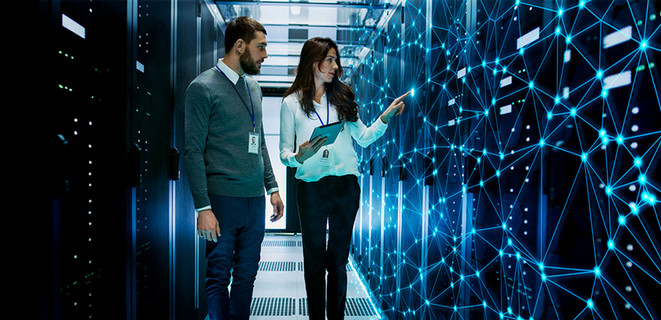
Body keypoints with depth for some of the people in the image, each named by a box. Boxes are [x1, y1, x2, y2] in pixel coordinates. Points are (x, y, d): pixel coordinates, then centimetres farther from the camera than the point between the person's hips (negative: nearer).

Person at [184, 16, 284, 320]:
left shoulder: (253, 87, 14)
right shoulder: (203, 87, -6)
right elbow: (193, 152, -10)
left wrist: (272, 187, 15)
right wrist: (203, 208, -14)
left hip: (256, 198, 6)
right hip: (223, 200, -6)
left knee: (247, 273, 13)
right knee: (219, 276, 5)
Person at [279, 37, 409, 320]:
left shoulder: (343, 97, 12)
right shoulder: (292, 103, 3)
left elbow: (363, 138, 11)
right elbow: (284, 153, 1)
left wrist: (386, 117, -2)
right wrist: (300, 156, -20)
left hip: (346, 186, 2)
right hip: (311, 188, -2)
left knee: (338, 261, 10)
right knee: (314, 262, 7)